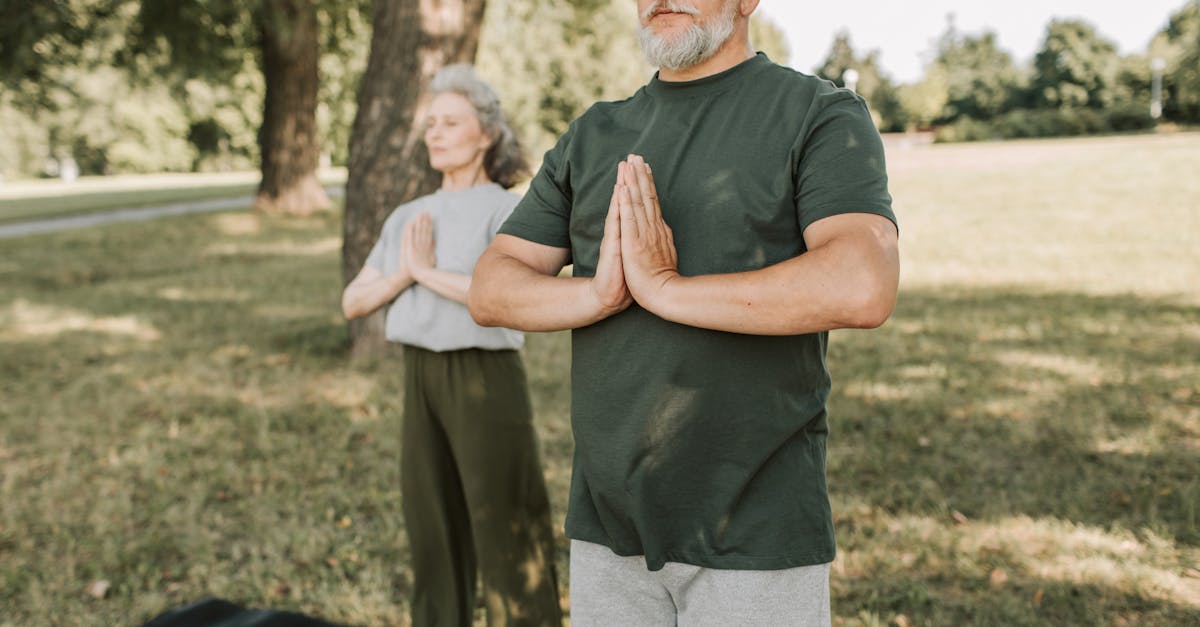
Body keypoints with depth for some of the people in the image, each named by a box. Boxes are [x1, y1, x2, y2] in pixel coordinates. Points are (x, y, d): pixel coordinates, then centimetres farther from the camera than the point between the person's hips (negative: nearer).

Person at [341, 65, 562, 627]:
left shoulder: (510, 212, -6)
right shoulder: (408, 219, 12)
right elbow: (354, 303, 8)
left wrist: (428, 271, -15)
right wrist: (405, 273, -10)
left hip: (485, 381, -6)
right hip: (422, 382, 6)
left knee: (506, 535, -2)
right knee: (434, 526, 11)